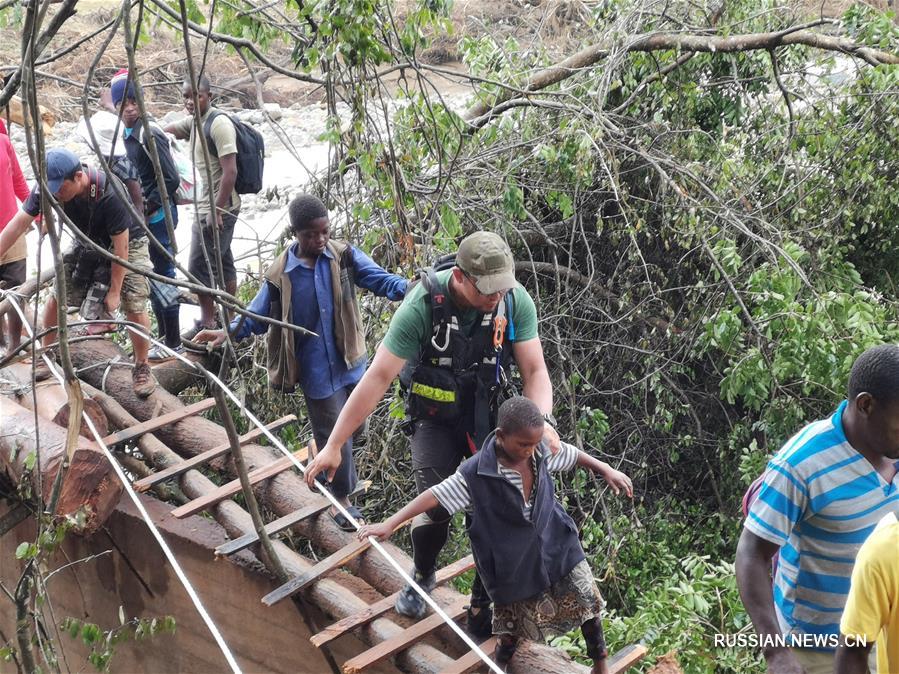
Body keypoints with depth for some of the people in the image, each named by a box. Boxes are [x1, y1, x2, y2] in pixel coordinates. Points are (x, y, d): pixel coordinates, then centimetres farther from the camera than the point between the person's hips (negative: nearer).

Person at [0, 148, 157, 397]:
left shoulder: (110, 194, -38)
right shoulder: (48, 186, -24)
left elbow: (121, 248, -29)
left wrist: (114, 292, -21)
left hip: (128, 241, -5)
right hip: (88, 241, 5)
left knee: (133, 306, -13)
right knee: (56, 295, -4)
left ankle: (142, 367, 8)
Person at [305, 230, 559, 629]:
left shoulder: (516, 302, -19)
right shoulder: (422, 306, -28)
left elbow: (535, 371, -13)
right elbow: (378, 377, -26)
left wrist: (543, 422, -34)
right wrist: (333, 446, -25)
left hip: (488, 416, 2)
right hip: (435, 419, -2)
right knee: (435, 507, -16)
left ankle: (483, 612, 13)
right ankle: (421, 576, 19)